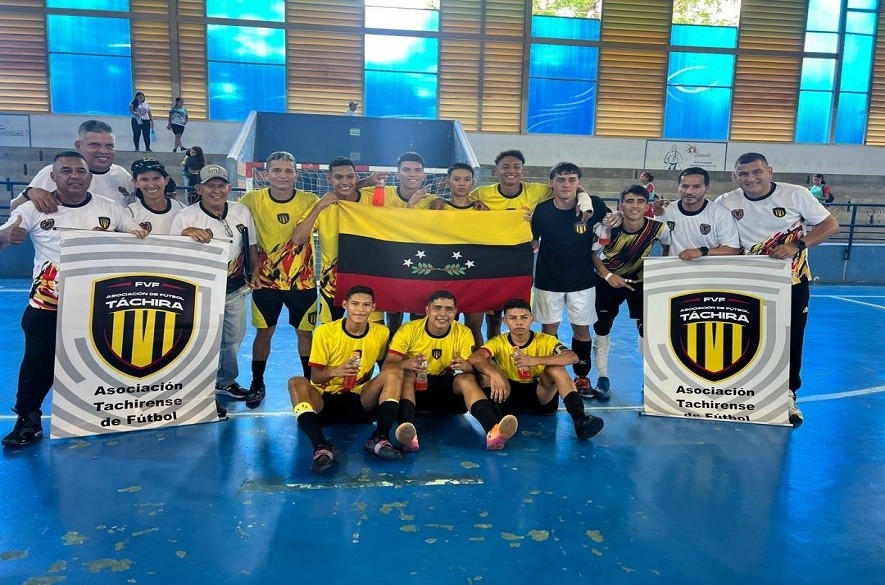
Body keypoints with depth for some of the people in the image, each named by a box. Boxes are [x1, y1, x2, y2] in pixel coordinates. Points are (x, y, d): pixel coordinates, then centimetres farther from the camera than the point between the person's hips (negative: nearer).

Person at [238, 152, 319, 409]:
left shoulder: (310, 201, -9)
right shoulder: (253, 200, -9)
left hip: (302, 280, 0)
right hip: (266, 279, 0)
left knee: (304, 331, 10)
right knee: (264, 331, 10)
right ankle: (257, 384, 27)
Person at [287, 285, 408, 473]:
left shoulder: (381, 333, -1)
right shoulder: (324, 332, -8)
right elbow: (315, 376, -10)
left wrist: (383, 385, -5)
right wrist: (335, 371, -30)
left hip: (361, 401, 2)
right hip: (325, 399, -2)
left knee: (395, 372, -19)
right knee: (297, 382, -30)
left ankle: (380, 438, -33)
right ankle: (322, 447, -47)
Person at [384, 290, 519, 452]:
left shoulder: (463, 333, -4)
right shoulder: (409, 330, -10)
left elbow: (472, 368, -6)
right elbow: (387, 365, -16)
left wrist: (466, 366, -33)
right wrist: (406, 364, -41)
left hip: (447, 389, 1)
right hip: (415, 388, -1)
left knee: (467, 378, -28)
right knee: (406, 375, -33)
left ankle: (493, 431, -50)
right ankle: (408, 431, -56)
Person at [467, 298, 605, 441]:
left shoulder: (545, 341, -5)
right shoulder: (498, 342, -3)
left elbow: (573, 357, -25)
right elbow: (474, 358, -24)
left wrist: (535, 361, -38)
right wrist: (494, 374, -45)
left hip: (541, 398, 0)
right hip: (509, 398, 1)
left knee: (555, 368, -26)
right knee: (487, 366, -20)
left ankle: (579, 419, -37)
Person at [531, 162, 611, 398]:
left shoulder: (592, 205, -12)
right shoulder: (542, 210, -12)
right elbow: (531, 240, 3)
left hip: (582, 279, 1)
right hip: (548, 279, 0)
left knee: (581, 328, 10)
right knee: (549, 328, 9)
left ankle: (582, 376, 27)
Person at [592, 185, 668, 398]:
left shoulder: (657, 228, -22)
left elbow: (670, 247, -1)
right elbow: (592, 253, -12)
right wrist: (607, 276, -20)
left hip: (640, 281, 1)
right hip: (608, 280, -1)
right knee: (602, 327, 1)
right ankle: (602, 378, 16)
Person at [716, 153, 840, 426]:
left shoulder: (796, 194, -12)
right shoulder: (726, 202, -8)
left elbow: (830, 226, -7)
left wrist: (797, 245, -22)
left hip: (792, 280, -1)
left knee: (791, 339, 5)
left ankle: (788, 395, 21)